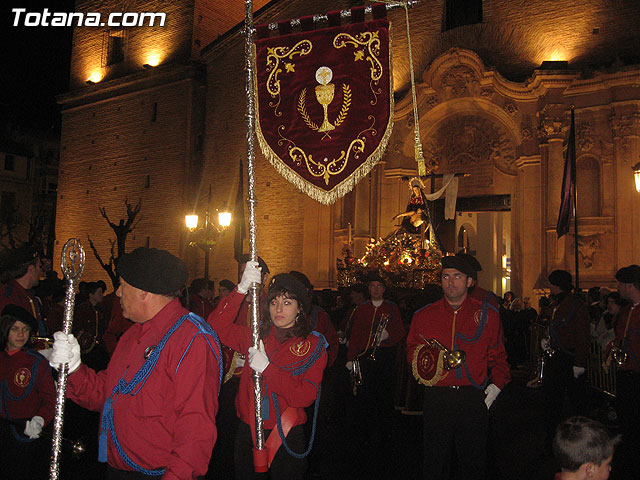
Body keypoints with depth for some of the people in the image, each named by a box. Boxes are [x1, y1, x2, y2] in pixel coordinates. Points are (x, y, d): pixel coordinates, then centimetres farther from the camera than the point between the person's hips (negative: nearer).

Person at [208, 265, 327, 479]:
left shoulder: (313, 345, -5)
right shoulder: (256, 336, 3)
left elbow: (306, 396, -15)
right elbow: (217, 326, -11)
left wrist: (267, 368, -22)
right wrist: (241, 290, -23)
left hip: (286, 437, -2)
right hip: (248, 430, 3)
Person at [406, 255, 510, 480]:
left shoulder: (487, 314, 6)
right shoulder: (424, 316, 7)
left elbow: (497, 356, 11)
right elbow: (411, 351, 13)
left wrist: (495, 386, 0)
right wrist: (425, 357, -8)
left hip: (474, 400, 0)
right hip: (436, 400, 0)